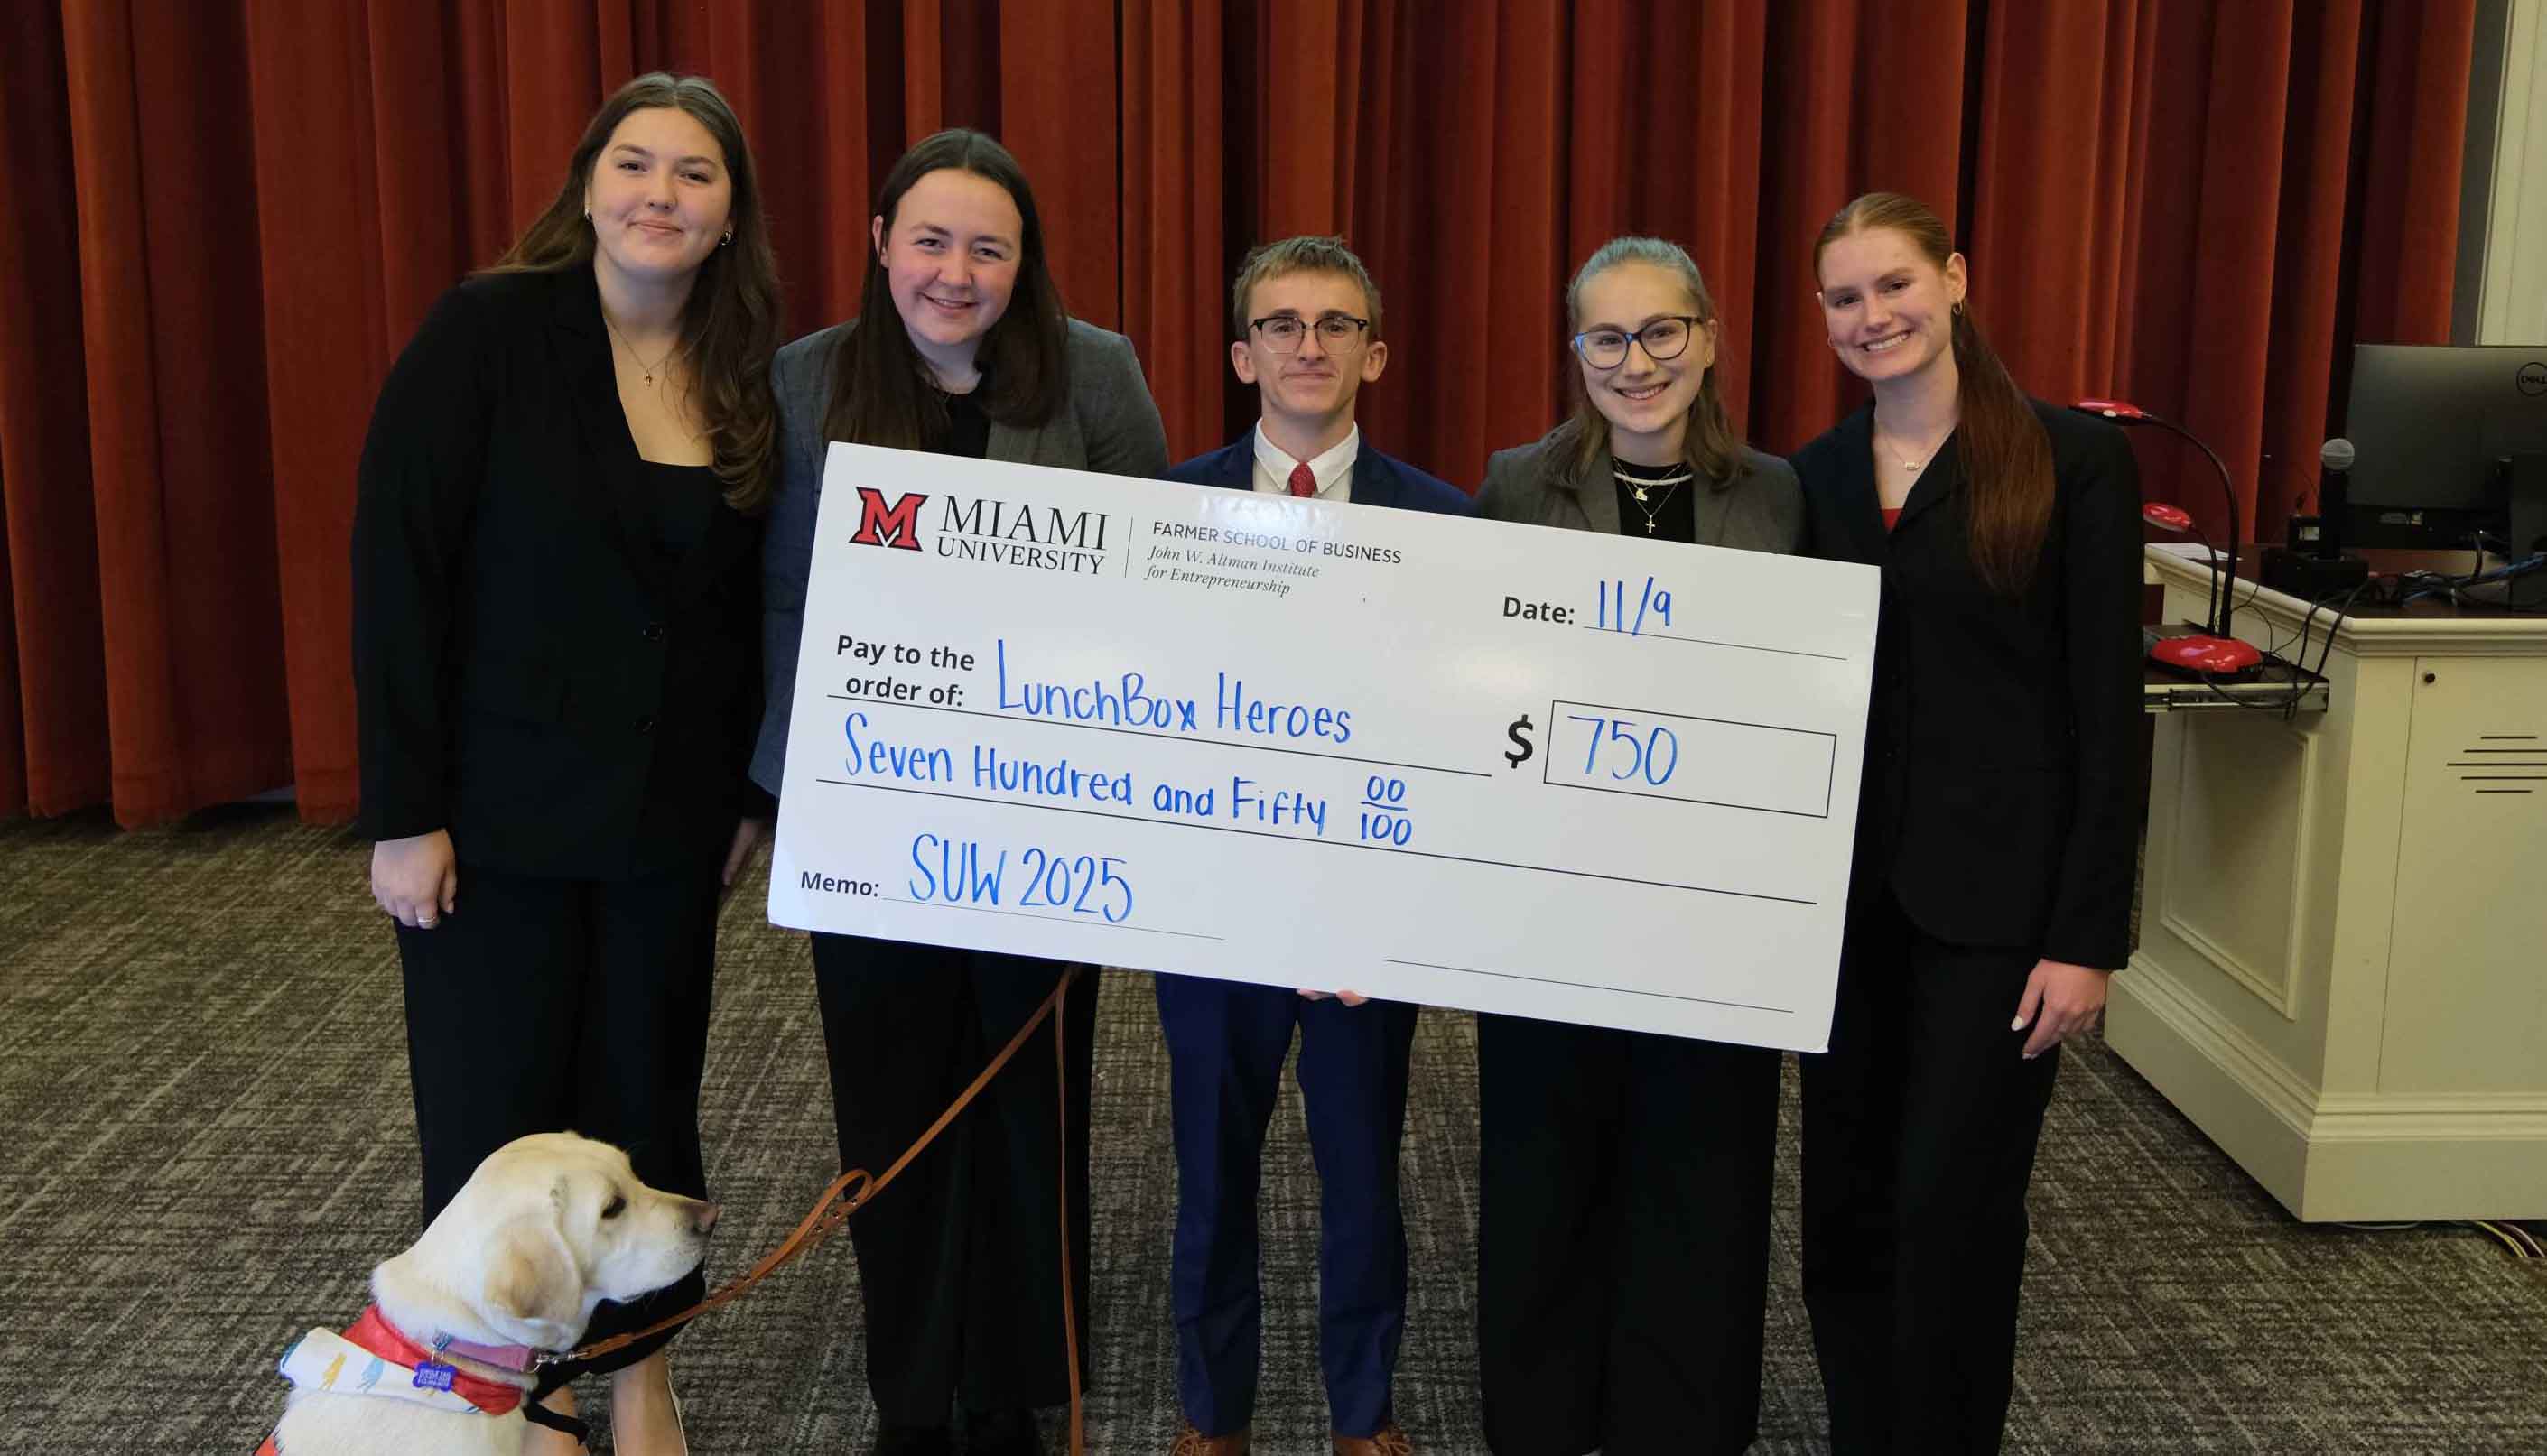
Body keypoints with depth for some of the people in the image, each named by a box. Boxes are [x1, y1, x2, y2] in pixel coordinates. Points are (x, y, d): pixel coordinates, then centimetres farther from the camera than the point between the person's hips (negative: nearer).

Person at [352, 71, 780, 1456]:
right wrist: (403, 810, -15)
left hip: (668, 819, 4)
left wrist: (751, 788, 6)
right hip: (498, 809, -3)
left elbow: (745, 600, 9)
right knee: (499, 1108, 7)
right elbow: (395, 571, -12)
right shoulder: (486, 332, -10)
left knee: (646, 1094, 13)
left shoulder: (744, 376, 3)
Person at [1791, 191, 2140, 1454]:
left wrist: (2088, 934, -12)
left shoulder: (2072, 461, -6)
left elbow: (2108, 714, -8)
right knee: (1845, 1201, 11)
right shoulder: (1813, 476, 8)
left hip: (1994, 897, -4)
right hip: (1845, 888, 5)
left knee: (1954, 1204, -1)